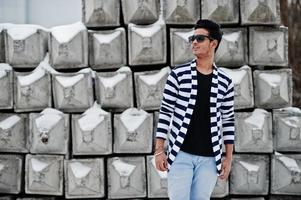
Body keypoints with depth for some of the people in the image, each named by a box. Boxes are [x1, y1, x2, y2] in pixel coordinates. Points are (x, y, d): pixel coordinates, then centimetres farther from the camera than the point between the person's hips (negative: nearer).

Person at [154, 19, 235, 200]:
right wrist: (159, 150, -5)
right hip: (180, 154, -2)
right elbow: (166, 111, -1)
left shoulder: (225, 82, 4)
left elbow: (228, 120, 9)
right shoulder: (178, 74, -2)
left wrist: (229, 157, 6)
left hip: (210, 158, 2)